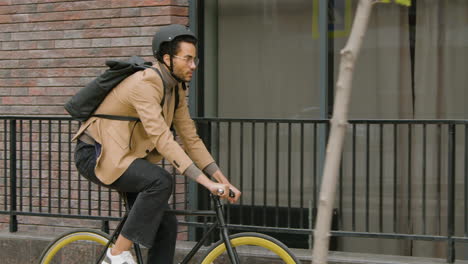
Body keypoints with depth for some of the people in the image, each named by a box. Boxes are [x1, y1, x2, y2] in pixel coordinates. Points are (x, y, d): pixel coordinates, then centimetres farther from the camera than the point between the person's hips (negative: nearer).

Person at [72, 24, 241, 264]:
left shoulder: (176, 89, 4)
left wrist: (222, 181, -1)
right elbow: (162, 140, -34)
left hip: (124, 158, 9)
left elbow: (190, 138, 7)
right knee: (161, 181, -31)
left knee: (166, 225, 0)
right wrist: (206, 182, -37)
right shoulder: (144, 85, -25)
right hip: (96, 155, -9)